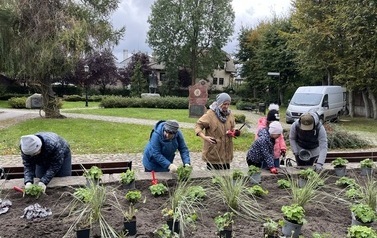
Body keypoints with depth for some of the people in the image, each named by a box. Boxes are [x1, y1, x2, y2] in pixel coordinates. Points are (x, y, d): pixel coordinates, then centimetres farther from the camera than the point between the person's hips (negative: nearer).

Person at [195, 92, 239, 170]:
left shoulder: (230, 114, 7)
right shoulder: (210, 114, -11)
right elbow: (198, 126, -11)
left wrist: (234, 132, -2)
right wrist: (204, 137, -26)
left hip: (226, 152, 5)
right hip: (213, 151, -5)